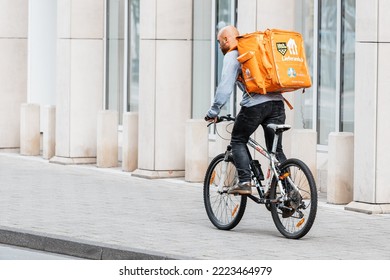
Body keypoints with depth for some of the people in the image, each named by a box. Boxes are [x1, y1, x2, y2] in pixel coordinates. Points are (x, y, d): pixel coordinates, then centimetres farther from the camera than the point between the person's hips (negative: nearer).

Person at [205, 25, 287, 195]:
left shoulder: (232, 56, 3)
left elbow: (225, 86, -7)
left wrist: (213, 111, -4)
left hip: (255, 104, -6)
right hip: (277, 102, 6)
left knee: (238, 141, 12)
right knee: (276, 149, 10)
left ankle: (244, 182, -2)